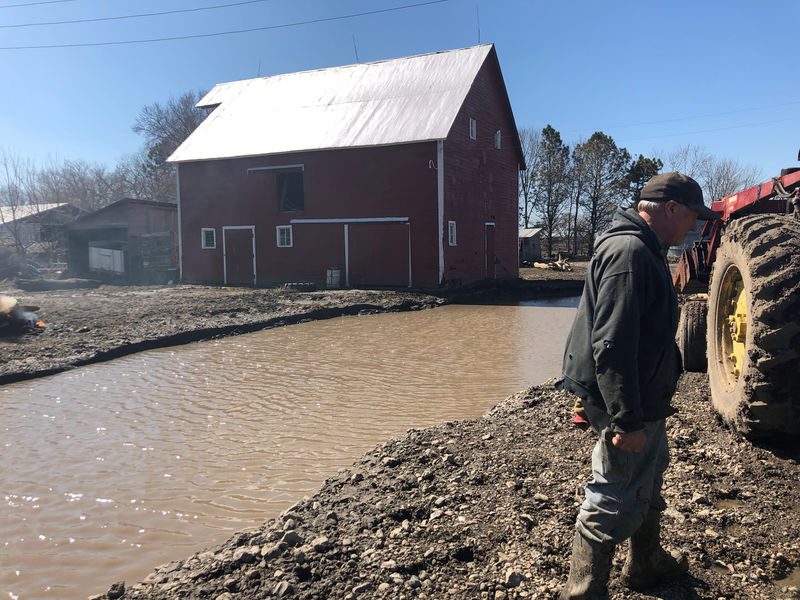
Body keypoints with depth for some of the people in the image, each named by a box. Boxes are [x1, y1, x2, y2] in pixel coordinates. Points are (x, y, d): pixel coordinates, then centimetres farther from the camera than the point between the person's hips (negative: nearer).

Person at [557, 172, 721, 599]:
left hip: (640, 399, 11)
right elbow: (611, 345, -30)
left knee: (649, 479, 26)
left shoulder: (642, 250, 13)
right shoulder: (629, 252, -23)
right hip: (626, 403, -11)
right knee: (615, 502, 0)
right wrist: (627, 419, -29)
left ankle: (647, 565, 47)